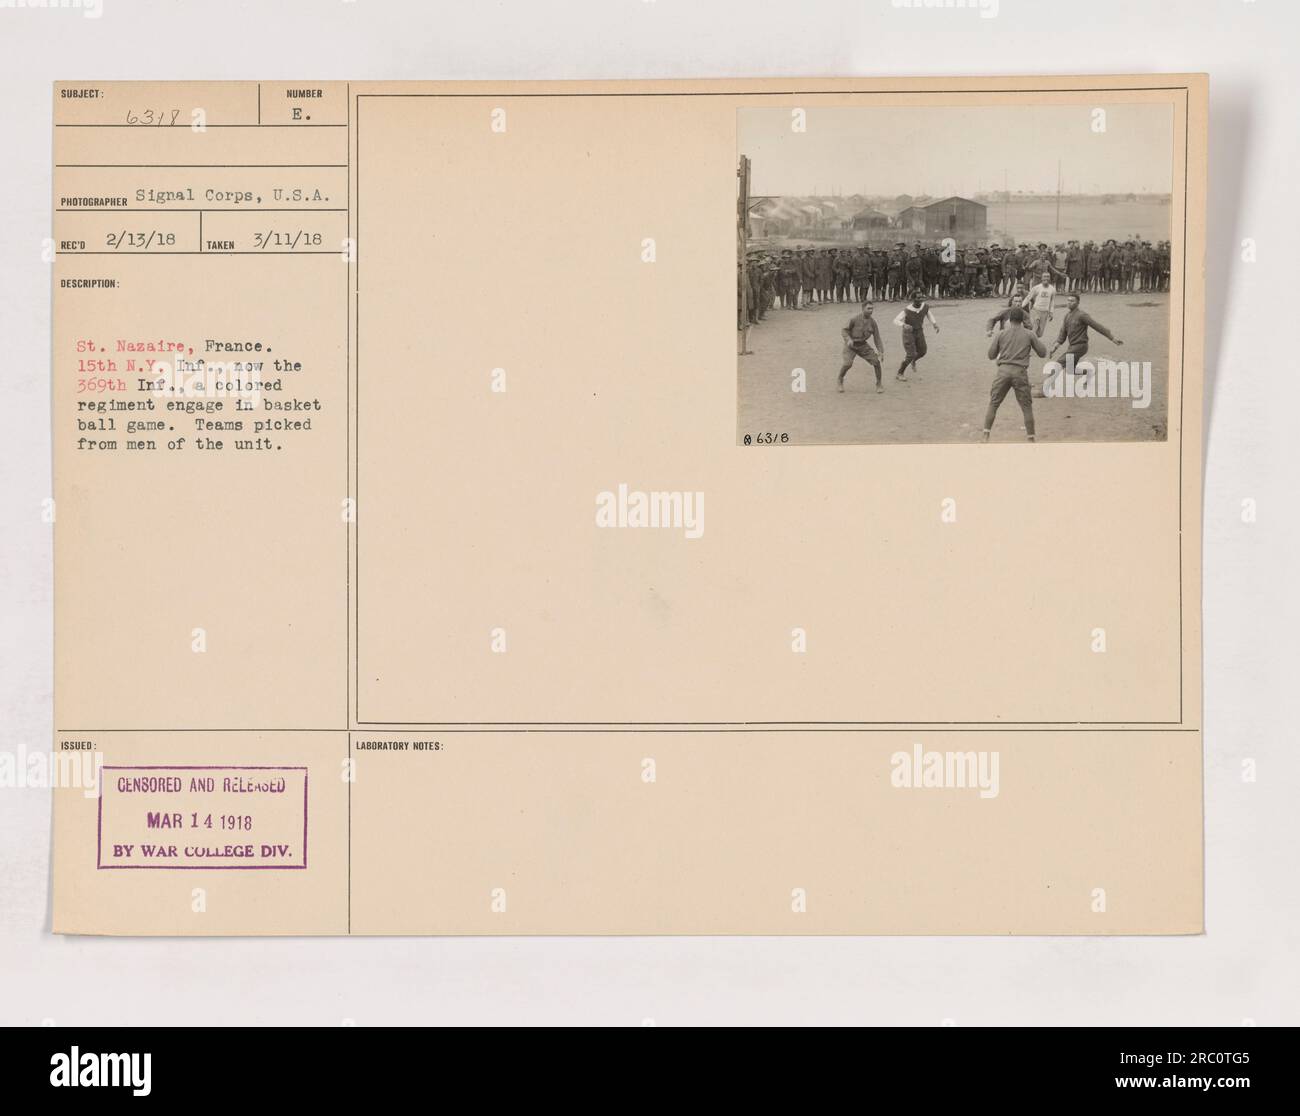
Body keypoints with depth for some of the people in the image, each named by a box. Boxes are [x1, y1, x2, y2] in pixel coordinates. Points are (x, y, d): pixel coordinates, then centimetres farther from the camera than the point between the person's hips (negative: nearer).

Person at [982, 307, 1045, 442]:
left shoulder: (1001, 334, 7)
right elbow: (1043, 352, 10)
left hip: (1003, 370, 1)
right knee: (1026, 406, 9)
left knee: (993, 404, 9)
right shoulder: (1029, 334, 6)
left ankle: (986, 437, 3)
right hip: (1020, 372, 0)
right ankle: (1031, 439, 9)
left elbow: (991, 355, 11)